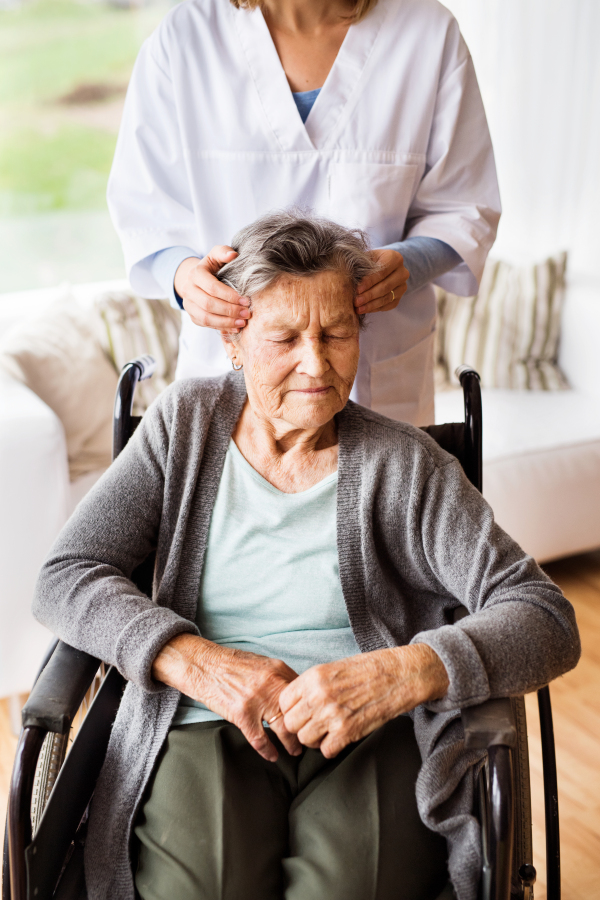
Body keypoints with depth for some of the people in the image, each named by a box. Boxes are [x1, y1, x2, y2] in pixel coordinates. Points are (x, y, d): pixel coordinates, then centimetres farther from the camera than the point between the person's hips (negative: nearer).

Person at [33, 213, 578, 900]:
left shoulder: (404, 464, 2)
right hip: (203, 728, 1)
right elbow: (65, 579, 3)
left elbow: (546, 621, -5)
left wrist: (405, 673, -24)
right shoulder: (185, 423, 9)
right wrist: (196, 660, -14)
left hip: (374, 739, 0)